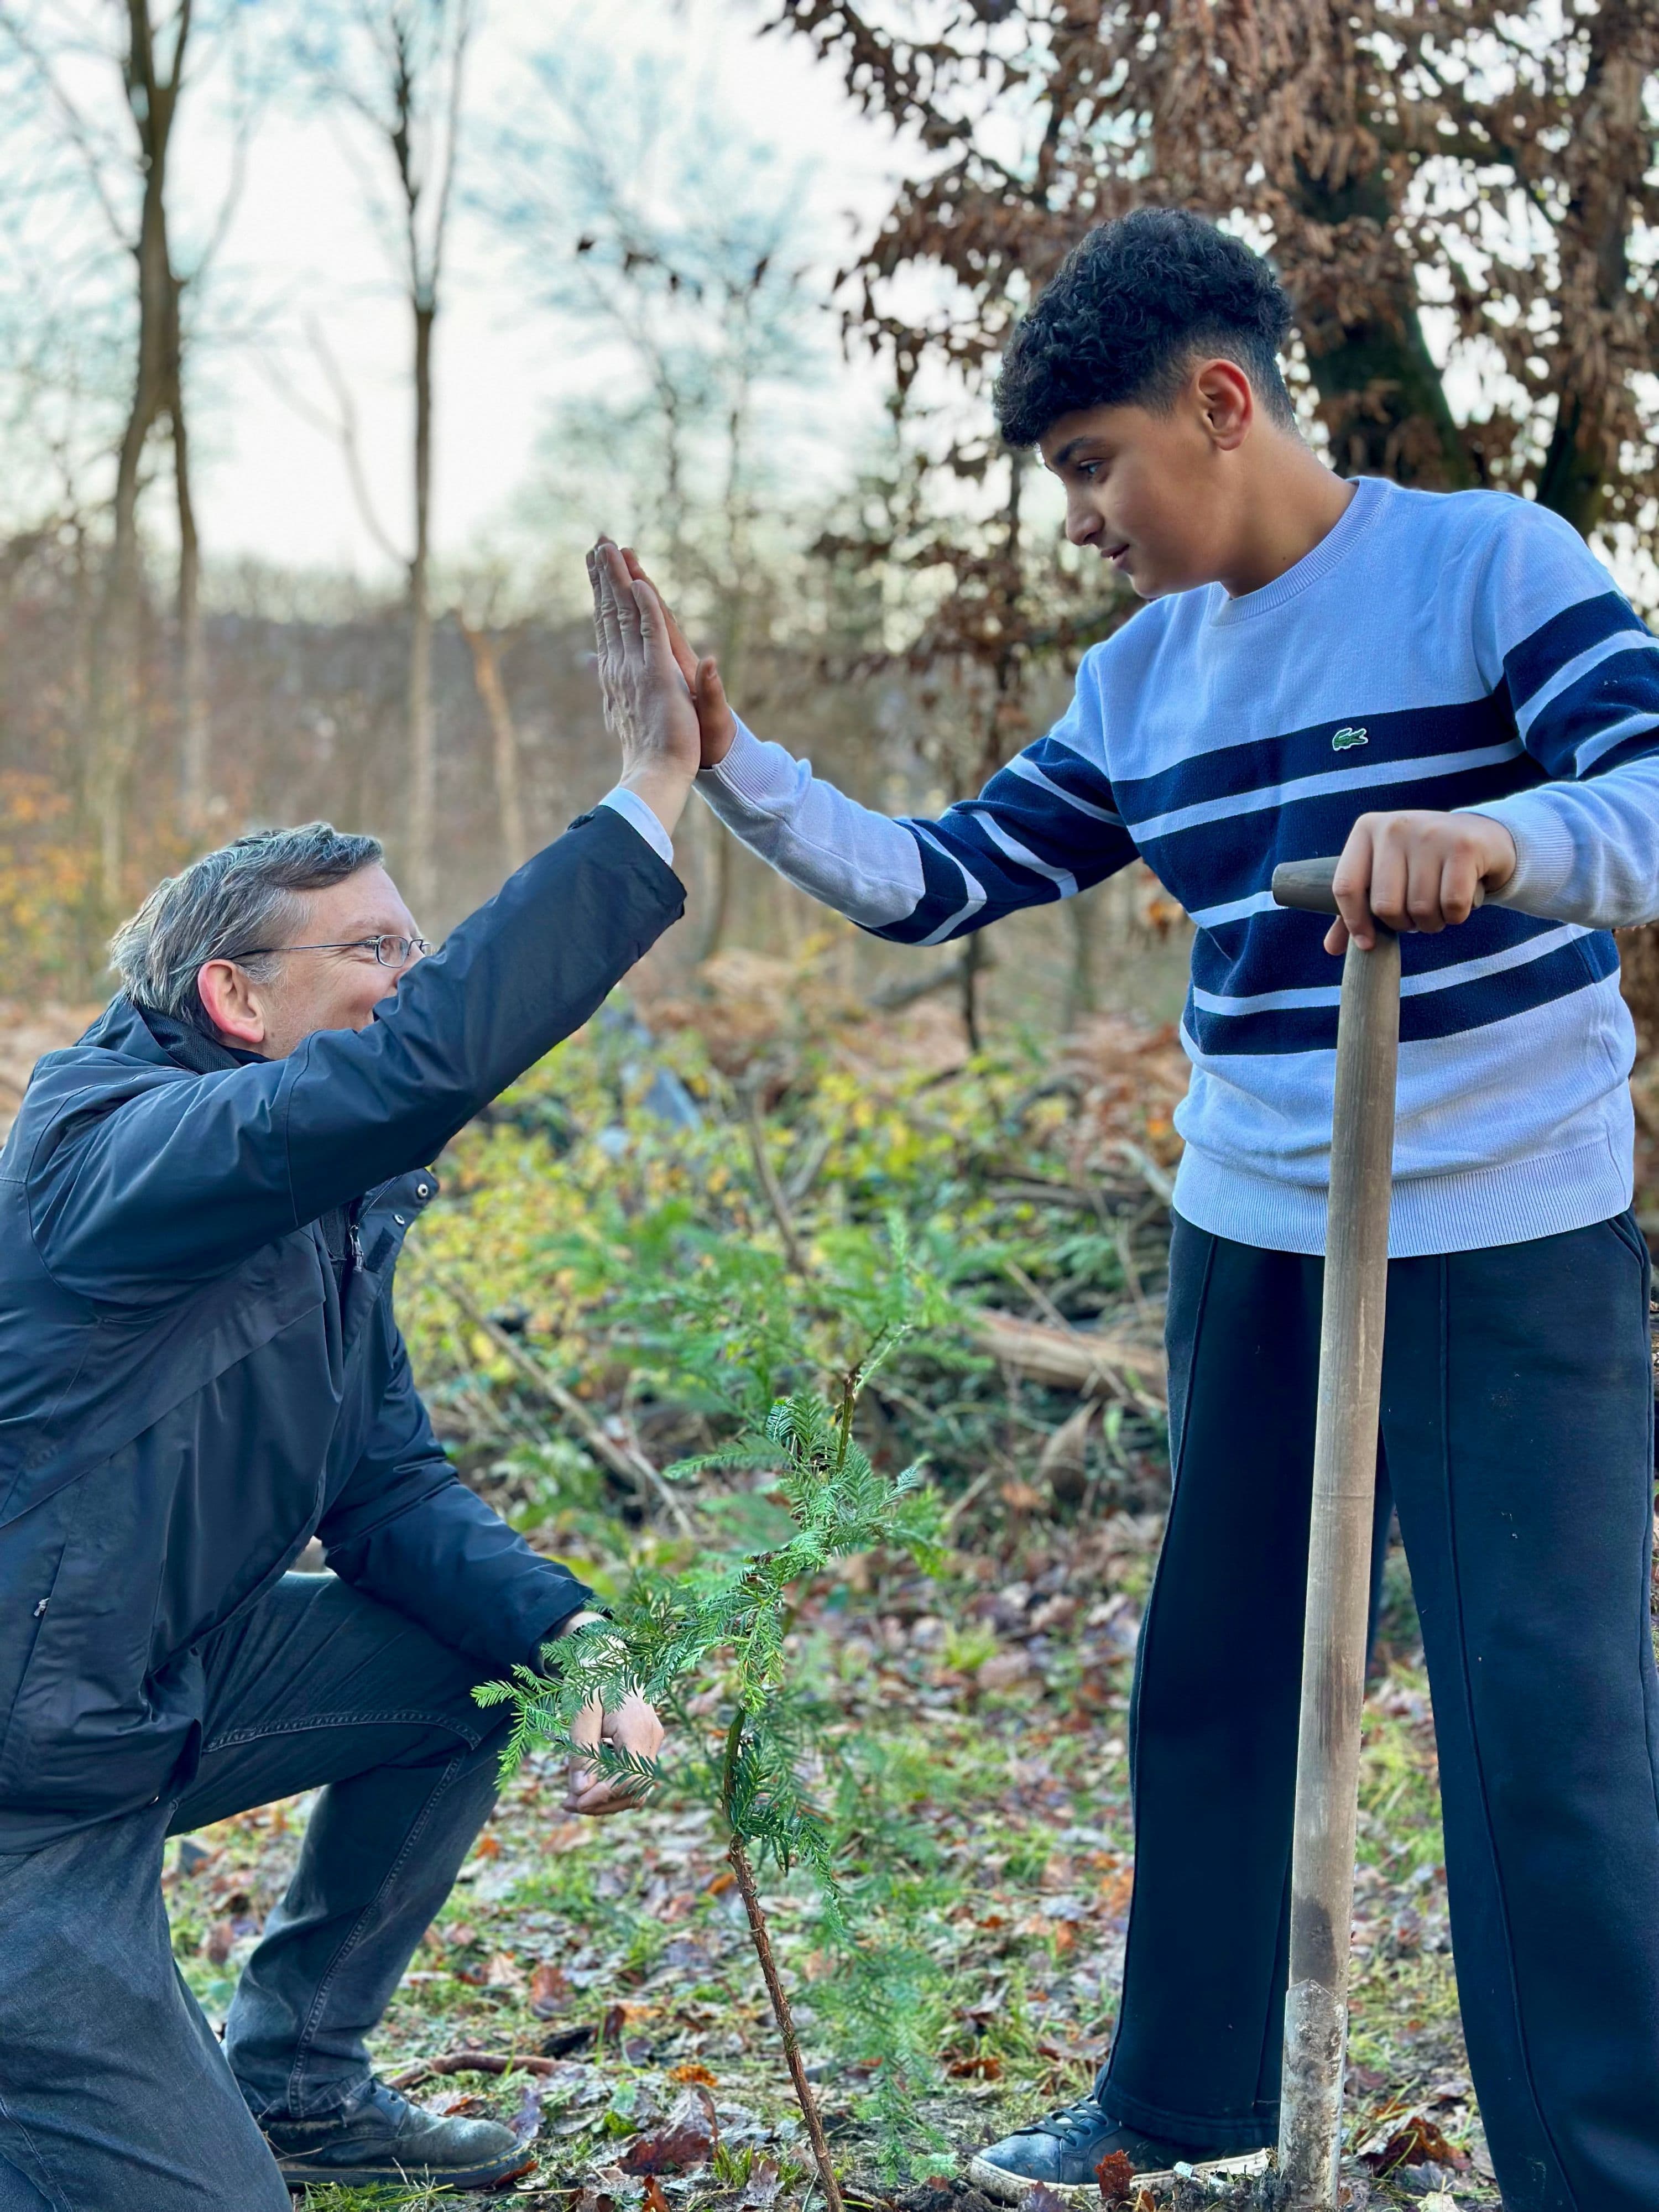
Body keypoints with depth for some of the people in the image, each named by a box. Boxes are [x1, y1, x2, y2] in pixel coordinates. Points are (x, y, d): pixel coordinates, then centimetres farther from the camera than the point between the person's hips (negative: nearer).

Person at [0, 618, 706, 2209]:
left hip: (161, 1687, 10)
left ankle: (292, 2078, 21)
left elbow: (388, 1490, 8)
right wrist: (643, 807, -36)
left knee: (484, 1672, 10)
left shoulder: (338, 1202, 6)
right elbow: (426, 1061, -41)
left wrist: (572, 1648, -9)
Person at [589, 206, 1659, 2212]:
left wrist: (1494, 839, -43)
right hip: (1252, 1251, 7)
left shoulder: (1487, 564, -11)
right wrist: (726, 764, -4)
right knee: (1209, 1687, 16)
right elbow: (931, 883, 9)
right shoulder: (1143, 682, 7)